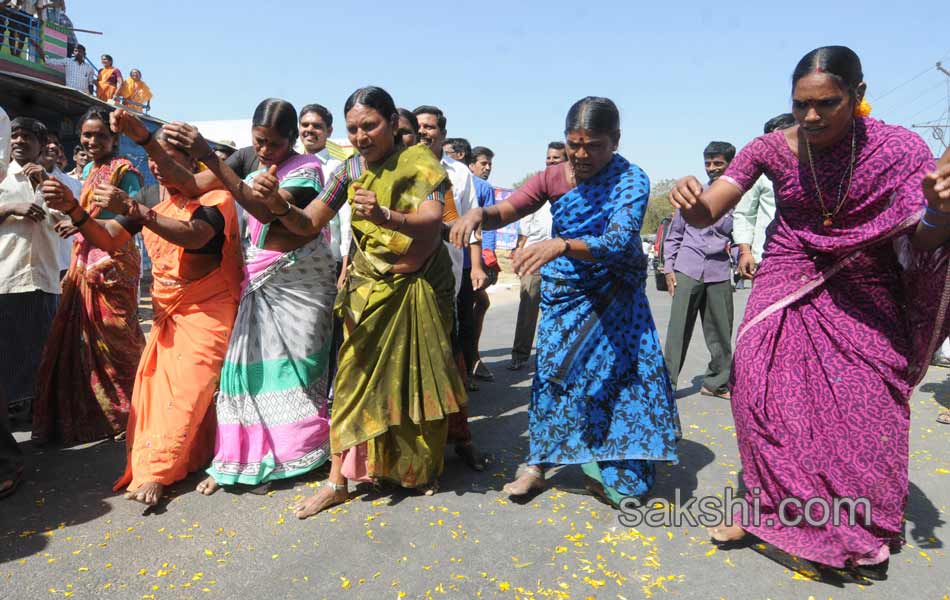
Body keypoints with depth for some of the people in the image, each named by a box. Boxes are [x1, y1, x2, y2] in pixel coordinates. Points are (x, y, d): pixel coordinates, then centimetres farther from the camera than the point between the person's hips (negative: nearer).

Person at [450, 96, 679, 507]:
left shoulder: (631, 180, -16)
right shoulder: (552, 177, -5)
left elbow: (617, 241, -31)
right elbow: (506, 211, -8)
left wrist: (561, 245, -49)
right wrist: (480, 214, -32)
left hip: (611, 298, -2)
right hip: (562, 294, 2)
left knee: (618, 374, -1)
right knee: (552, 374, 6)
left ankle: (606, 474, 18)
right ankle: (538, 464, 20)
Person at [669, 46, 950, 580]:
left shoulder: (900, 148, -11)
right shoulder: (772, 149, -10)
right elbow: (706, 216, -15)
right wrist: (691, 199, -39)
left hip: (864, 298, 0)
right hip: (789, 288, 1)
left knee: (866, 411, 2)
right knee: (763, 389, -9)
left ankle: (864, 527, 25)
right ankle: (769, 506, 11)